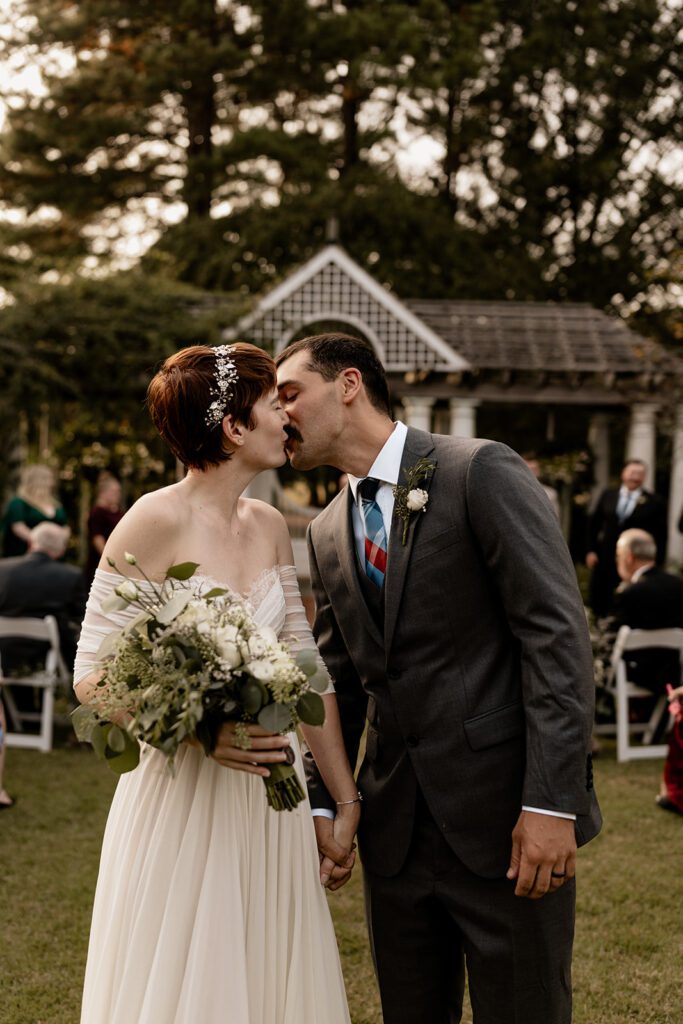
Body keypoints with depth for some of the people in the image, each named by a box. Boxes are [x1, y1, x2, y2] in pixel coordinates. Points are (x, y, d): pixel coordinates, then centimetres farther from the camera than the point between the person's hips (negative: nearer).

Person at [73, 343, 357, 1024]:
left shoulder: (270, 527, 6)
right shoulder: (155, 522, -13)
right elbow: (91, 676, -12)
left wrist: (346, 797, 12)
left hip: (270, 799, 6)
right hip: (182, 796, -6)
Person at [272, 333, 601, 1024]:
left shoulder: (482, 473, -8)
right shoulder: (327, 533, 12)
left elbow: (557, 634, -14)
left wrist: (552, 801, -19)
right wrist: (322, 803, 6)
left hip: (507, 817, -6)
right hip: (394, 831, 6)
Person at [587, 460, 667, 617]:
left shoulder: (654, 502, -5)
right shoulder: (608, 495, 4)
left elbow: (660, 535, -4)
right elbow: (594, 523, 10)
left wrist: (657, 564, -7)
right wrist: (591, 550, 4)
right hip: (605, 559, 3)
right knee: (599, 601, 9)